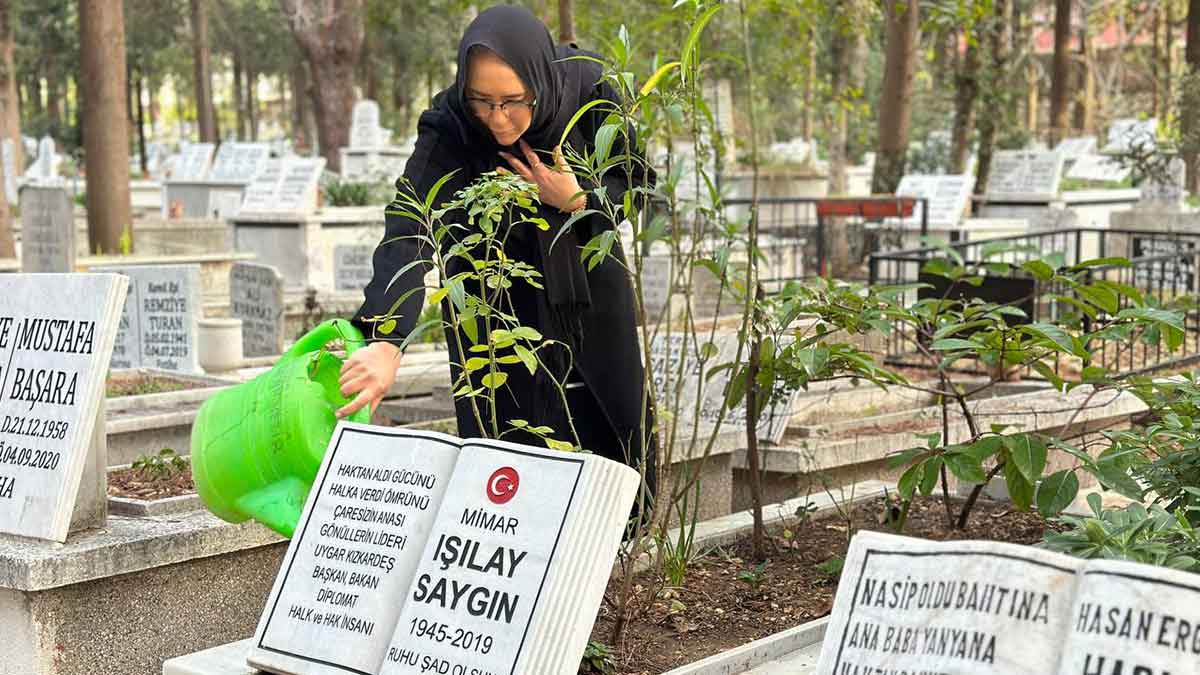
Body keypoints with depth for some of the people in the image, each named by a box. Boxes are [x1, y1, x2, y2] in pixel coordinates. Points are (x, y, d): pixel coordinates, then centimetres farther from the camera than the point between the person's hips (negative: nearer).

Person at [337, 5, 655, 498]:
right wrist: (386, 339, -57)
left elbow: (640, 184, -10)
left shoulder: (587, 88, -24)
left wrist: (577, 199, -30)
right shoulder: (448, 128, -30)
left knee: (614, 431, 13)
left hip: (589, 287, 3)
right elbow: (408, 233, -43)